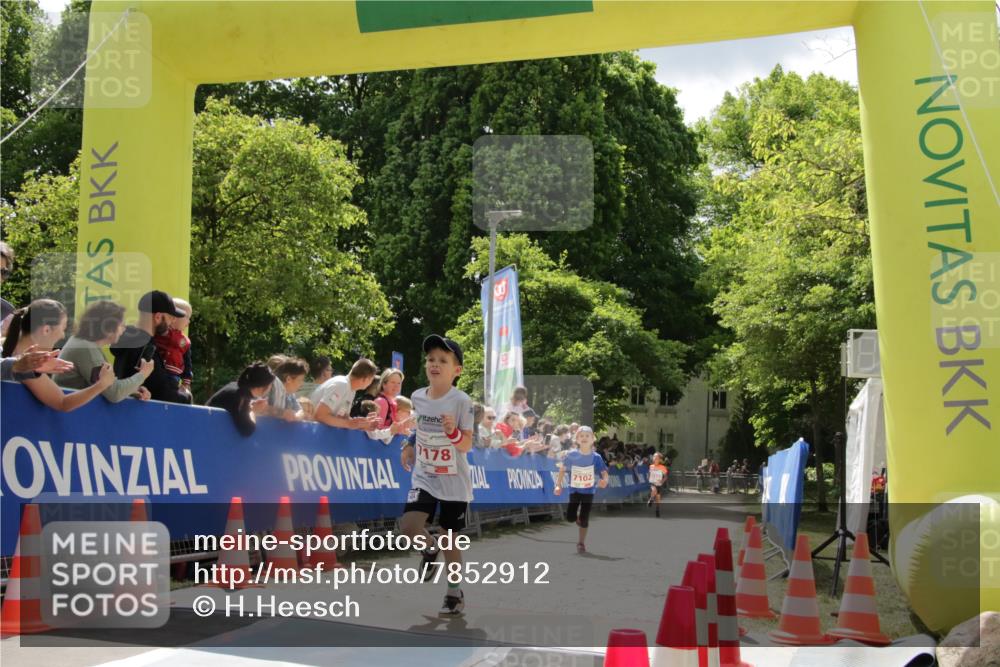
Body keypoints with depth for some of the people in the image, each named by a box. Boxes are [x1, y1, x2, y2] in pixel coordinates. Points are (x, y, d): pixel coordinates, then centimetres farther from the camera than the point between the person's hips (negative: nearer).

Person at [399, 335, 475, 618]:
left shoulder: (462, 401, -16)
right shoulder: (417, 397, -2)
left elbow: (467, 445, -17)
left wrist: (453, 432, -35)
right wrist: (409, 445, 12)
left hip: (454, 481, -3)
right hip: (424, 477, 3)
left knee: (450, 539, 5)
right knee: (408, 525, -17)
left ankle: (455, 593, 24)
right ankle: (430, 549, 16)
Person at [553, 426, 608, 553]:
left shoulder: (596, 457, -11)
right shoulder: (572, 455, -9)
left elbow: (604, 472, -10)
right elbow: (562, 469, 1)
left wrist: (604, 480, -33)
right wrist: (558, 485, -6)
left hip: (588, 491, -1)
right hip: (574, 490, 1)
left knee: (584, 519, -2)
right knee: (570, 517, -4)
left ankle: (582, 543, 15)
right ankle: (578, 518, 32)